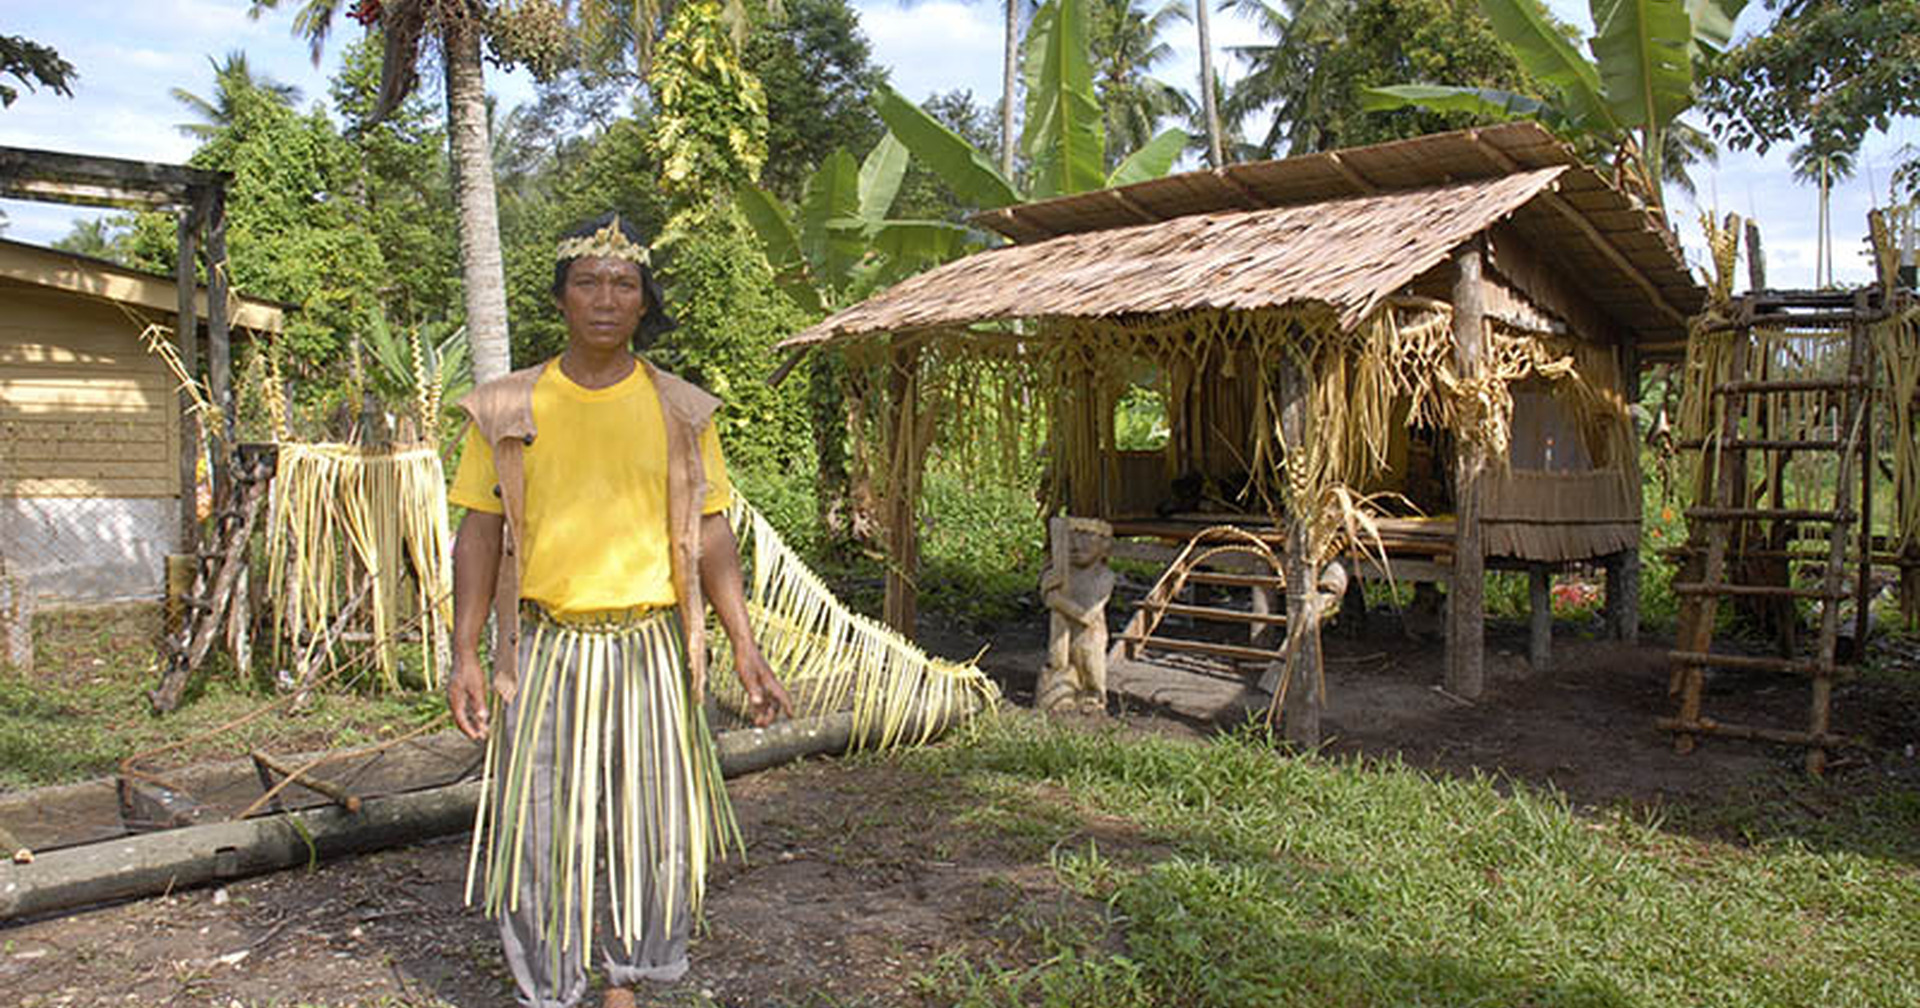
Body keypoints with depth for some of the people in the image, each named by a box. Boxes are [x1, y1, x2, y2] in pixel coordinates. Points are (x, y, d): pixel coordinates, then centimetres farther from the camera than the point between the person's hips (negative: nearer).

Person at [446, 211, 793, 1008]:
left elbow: (710, 536, 4)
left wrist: (745, 649, -3)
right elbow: (481, 533, 4)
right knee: (539, 830, 6)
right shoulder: (509, 409, 3)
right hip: (546, 650, 0)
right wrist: (465, 655, -3)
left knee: (655, 826, 8)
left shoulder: (678, 411, 3)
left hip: (648, 650, 1)